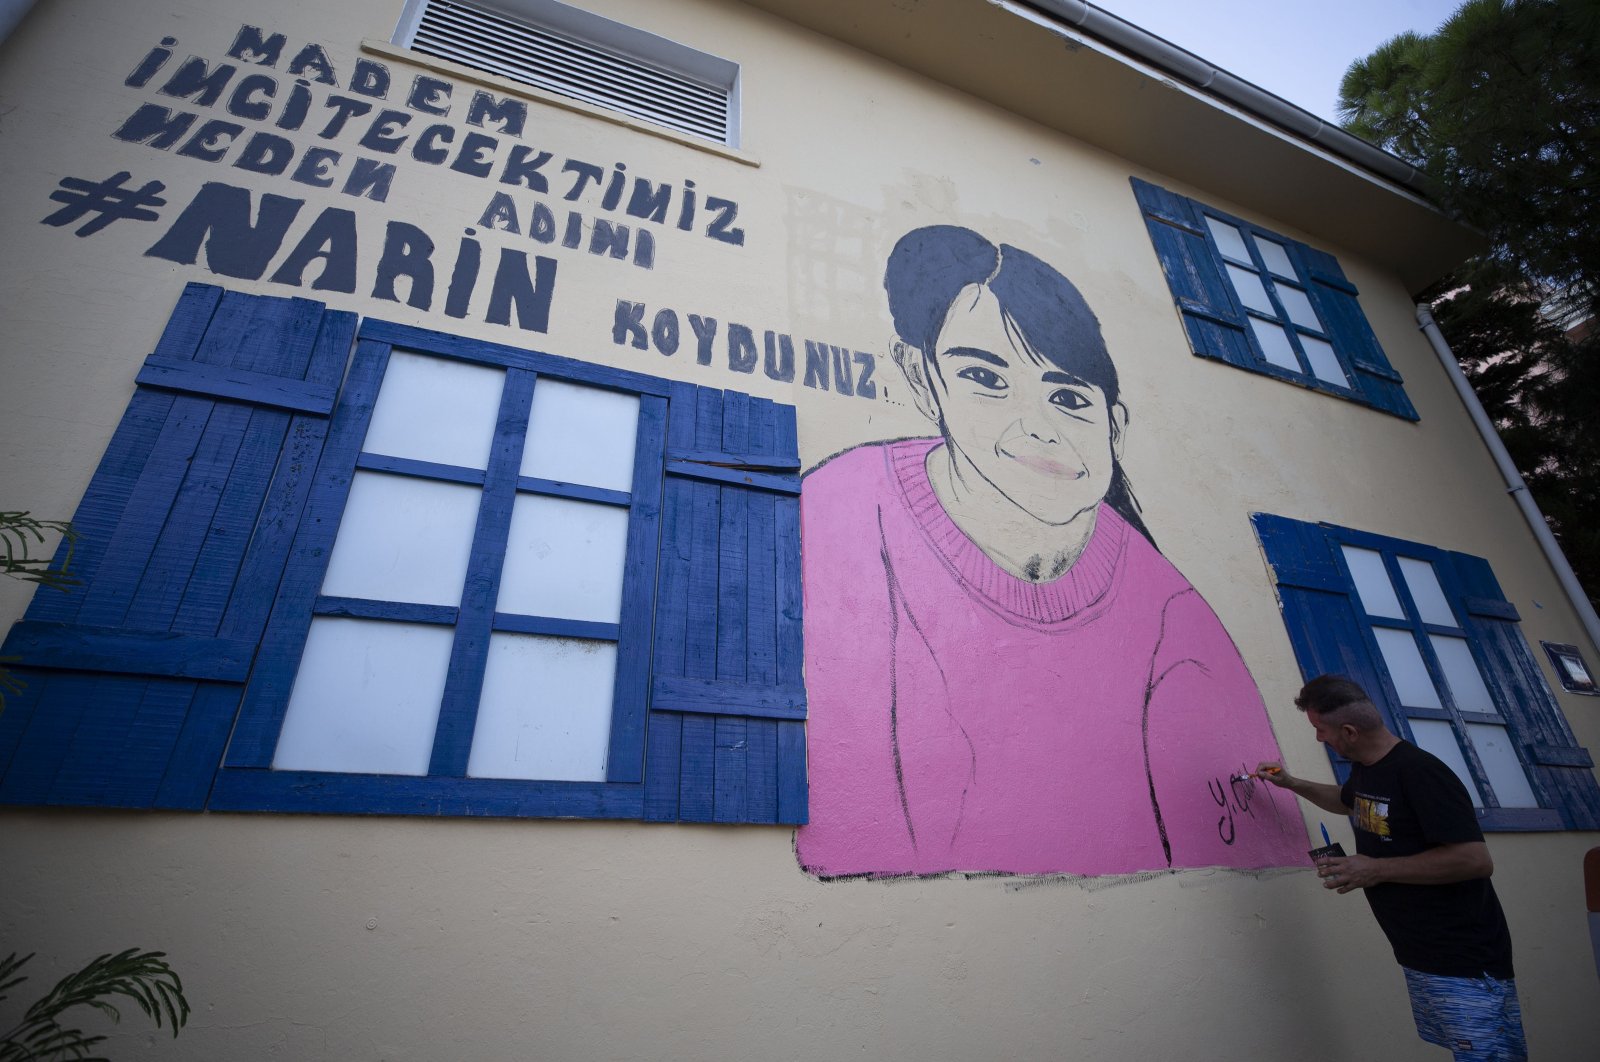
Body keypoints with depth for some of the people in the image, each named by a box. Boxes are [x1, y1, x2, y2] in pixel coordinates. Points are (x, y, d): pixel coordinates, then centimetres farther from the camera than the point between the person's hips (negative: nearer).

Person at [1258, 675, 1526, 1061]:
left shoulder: (1419, 772, -22)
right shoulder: (1363, 769, 7)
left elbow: (1476, 860, -26)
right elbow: (1346, 801, 31)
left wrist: (1376, 869, -25)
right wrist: (1292, 783, 20)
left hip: (1466, 964, -9)